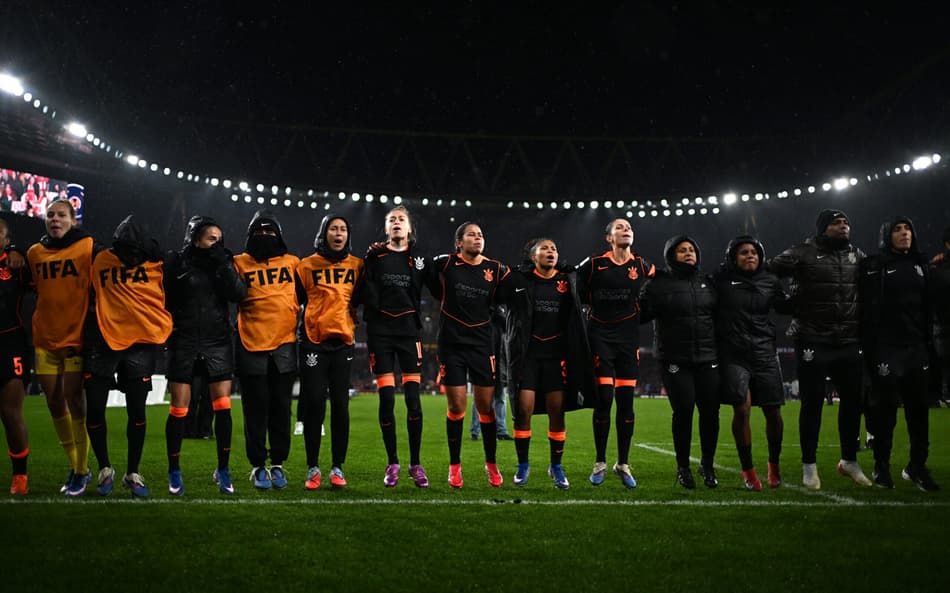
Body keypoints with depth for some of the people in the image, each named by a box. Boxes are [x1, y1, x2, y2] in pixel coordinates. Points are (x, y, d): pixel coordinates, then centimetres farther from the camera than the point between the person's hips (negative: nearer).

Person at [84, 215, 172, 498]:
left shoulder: (157, 263, -3)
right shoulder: (101, 261, 1)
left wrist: (166, 330, 7)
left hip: (141, 344, -1)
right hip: (103, 343, 1)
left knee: (136, 411, 1)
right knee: (95, 409, 1)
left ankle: (133, 474, 15)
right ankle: (105, 469, 21)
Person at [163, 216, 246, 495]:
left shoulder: (224, 262, 7)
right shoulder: (177, 262, 0)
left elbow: (239, 294, -7)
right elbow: (165, 301, 2)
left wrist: (223, 264, -13)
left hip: (218, 342, 2)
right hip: (184, 343, -2)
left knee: (223, 407, 0)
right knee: (179, 409, 1)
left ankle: (223, 469, 12)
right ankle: (174, 472, 15)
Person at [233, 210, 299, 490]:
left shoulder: (293, 263, 10)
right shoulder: (240, 263, 5)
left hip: (284, 344, 1)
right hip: (251, 345, -1)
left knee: (281, 407, 5)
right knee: (256, 409, 2)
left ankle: (278, 464, 15)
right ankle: (258, 466, 11)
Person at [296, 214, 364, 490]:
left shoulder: (357, 265, 9)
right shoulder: (307, 265, 4)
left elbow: (360, 300, 15)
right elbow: (295, 301, 7)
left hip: (343, 342, 2)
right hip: (313, 341, -1)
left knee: (340, 405, 2)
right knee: (314, 403, -3)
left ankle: (338, 467, 10)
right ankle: (313, 468, 6)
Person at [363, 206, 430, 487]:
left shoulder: (419, 259, 9)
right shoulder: (374, 257, 7)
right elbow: (368, 297, 4)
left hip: (409, 331, 0)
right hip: (380, 332, 0)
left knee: (413, 398, -4)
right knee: (386, 399, -1)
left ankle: (416, 463, 7)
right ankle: (392, 463, 10)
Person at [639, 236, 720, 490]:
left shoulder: (708, 282, 14)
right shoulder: (658, 284, 0)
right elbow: (640, 314, -7)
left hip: (708, 358, 4)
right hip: (675, 361, -4)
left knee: (710, 411, 1)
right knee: (683, 411, -7)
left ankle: (708, 465, 21)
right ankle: (683, 467, 13)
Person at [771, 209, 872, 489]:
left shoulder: (857, 256, 12)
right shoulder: (803, 253, -5)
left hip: (850, 343, 5)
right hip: (813, 343, -5)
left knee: (852, 401, 11)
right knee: (812, 403, 2)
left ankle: (849, 460, 28)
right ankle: (809, 465, 13)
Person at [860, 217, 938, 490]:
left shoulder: (920, 265, 15)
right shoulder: (874, 266, -2)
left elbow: (927, 306, 16)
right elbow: (868, 308, -9)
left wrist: (928, 341, 10)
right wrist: (870, 347, -15)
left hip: (916, 346, 5)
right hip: (886, 347, -5)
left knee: (919, 406, 5)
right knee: (885, 407, -1)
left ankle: (917, 466, 15)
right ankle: (881, 467, 10)